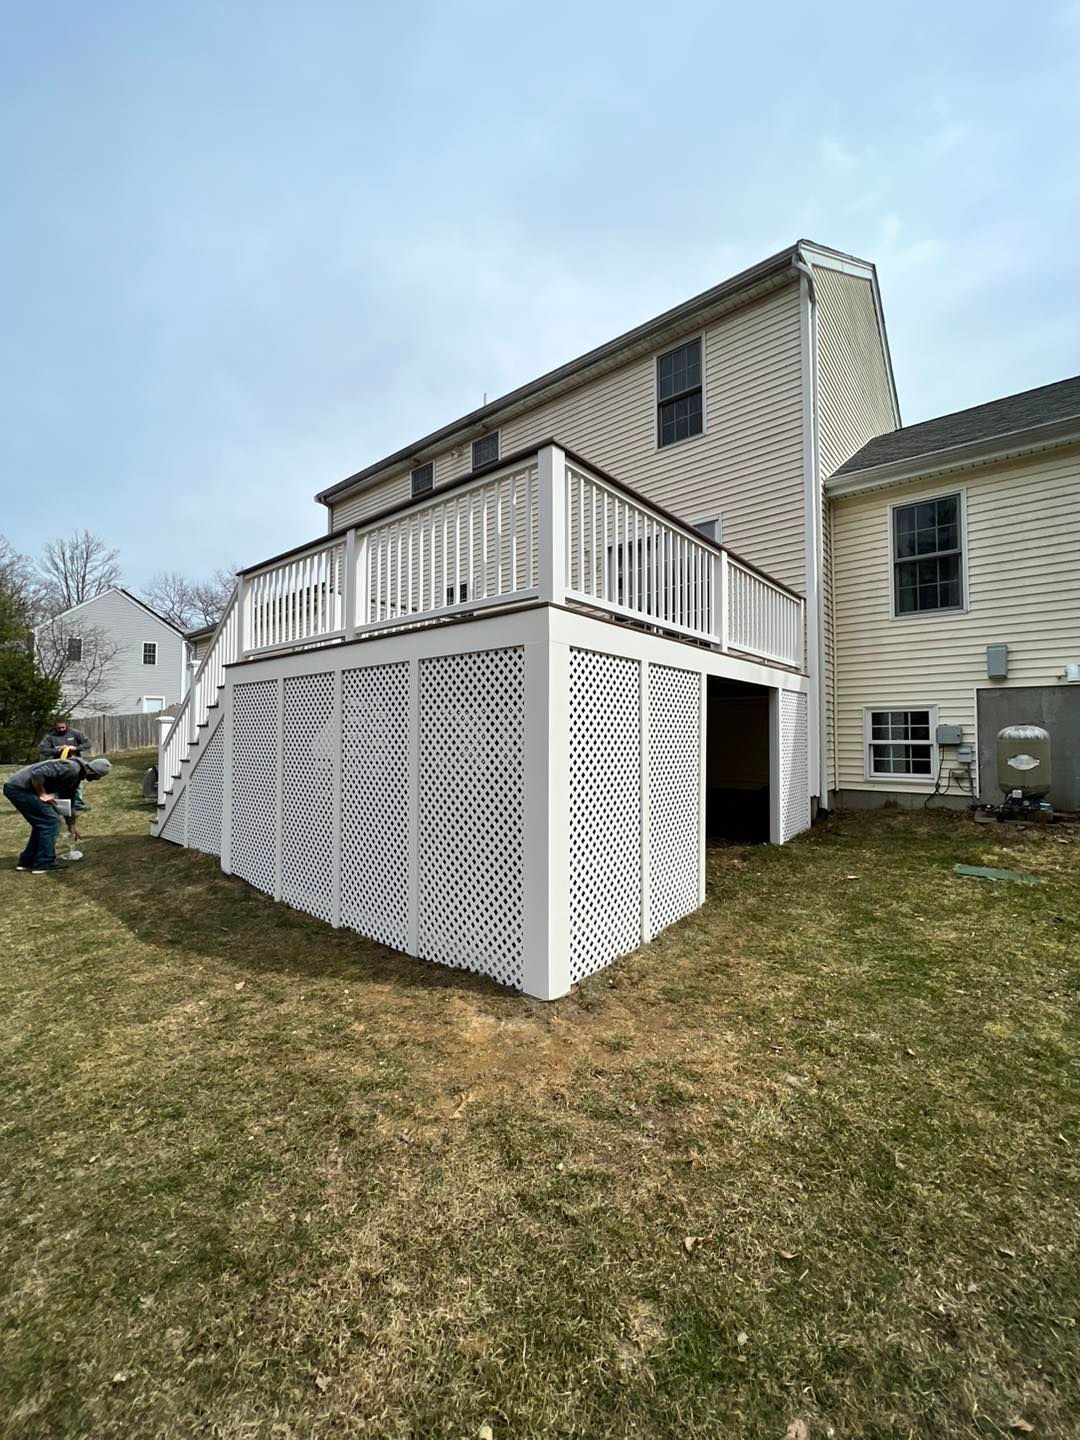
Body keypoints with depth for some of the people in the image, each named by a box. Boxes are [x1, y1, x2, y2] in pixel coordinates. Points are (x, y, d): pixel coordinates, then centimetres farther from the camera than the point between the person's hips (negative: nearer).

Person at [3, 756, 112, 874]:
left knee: (43, 822, 18)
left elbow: (67, 800, 25)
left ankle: (27, 862, 25)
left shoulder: (76, 776, 14)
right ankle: (43, 865, 0)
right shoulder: (71, 769, -18)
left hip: (17, 788, 10)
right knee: (50, 821, -6)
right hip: (19, 787, -10)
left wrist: (72, 826, 29)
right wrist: (42, 795, -15)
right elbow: (37, 774, -29)